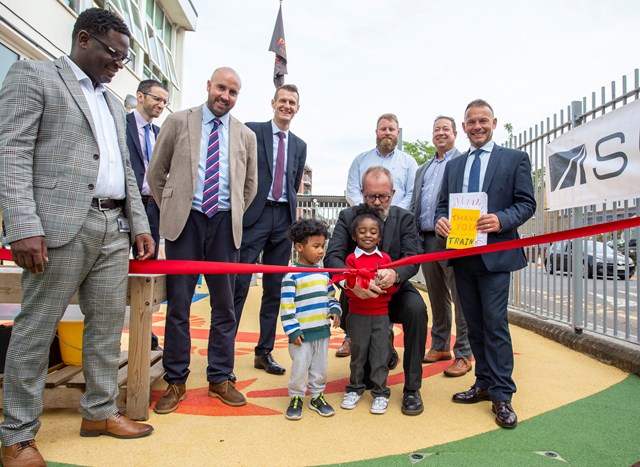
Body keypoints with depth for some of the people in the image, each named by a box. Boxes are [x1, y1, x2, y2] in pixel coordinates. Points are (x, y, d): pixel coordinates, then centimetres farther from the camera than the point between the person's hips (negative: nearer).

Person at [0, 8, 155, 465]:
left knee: (108, 325, 10)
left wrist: (140, 224, 13)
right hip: (62, 226, -6)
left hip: (114, 228, 7)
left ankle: (100, 412, 24)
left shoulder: (114, 102, 23)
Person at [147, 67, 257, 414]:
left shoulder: (246, 136, 12)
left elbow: (249, 185, 20)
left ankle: (220, 379, 18)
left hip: (224, 223, 2)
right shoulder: (178, 122, 8)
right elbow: (156, 173, 11)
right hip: (185, 220, -1)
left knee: (224, 304, 5)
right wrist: (169, 209, 8)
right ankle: (175, 381, 15)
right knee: (178, 303, 2)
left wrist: (235, 215, 13)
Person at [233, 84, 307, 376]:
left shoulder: (300, 145, 17)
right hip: (254, 215, -4)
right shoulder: (251, 131, 3)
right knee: (238, 284, -6)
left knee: (275, 289, 8)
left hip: (284, 218, 5)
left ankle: (264, 352, 19)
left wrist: (293, 214, 10)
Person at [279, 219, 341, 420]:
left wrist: (335, 310, -1)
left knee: (320, 367, 15)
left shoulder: (324, 273, 8)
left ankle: (317, 396, 32)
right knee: (300, 367, 4)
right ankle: (296, 398, 23)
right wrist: (292, 330, -15)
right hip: (302, 333, -6)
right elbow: (286, 305, -13)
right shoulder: (292, 275, -11)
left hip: (323, 331, 6)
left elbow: (331, 296, 19)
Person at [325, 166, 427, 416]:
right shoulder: (347, 216, -5)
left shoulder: (404, 218, -4)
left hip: (394, 290, 0)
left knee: (416, 308, -30)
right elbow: (332, 257, -18)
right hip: (358, 294, 1)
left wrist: (395, 274, -40)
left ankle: (412, 388, -14)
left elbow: (412, 260, -15)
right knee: (345, 316, -28)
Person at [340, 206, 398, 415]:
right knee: (358, 352, 11)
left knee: (380, 353, 5)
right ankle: (355, 389, 29)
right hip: (358, 315, -1)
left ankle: (380, 393, 19)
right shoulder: (352, 259, -4)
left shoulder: (385, 258, 3)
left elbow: (393, 287, 2)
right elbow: (348, 288, -10)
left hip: (381, 314, 1)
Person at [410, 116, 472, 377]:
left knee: (460, 298, -2)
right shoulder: (423, 170, 22)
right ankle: (440, 346, 26)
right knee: (437, 298, 15)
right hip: (427, 240, 7)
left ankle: (463, 355, 7)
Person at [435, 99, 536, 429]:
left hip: (495, 252, -4)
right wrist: (440, 220, -8)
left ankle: (501, 395, 5)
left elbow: (527, 203, -2)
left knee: (495, 323, -6)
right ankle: (484, 384, 23)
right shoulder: (453, 165, 17)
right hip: (461, 254, 5)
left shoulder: (515, 159, 4)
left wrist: (501, 221, -21)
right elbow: (443, 203, 15)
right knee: (474, 324, 11)